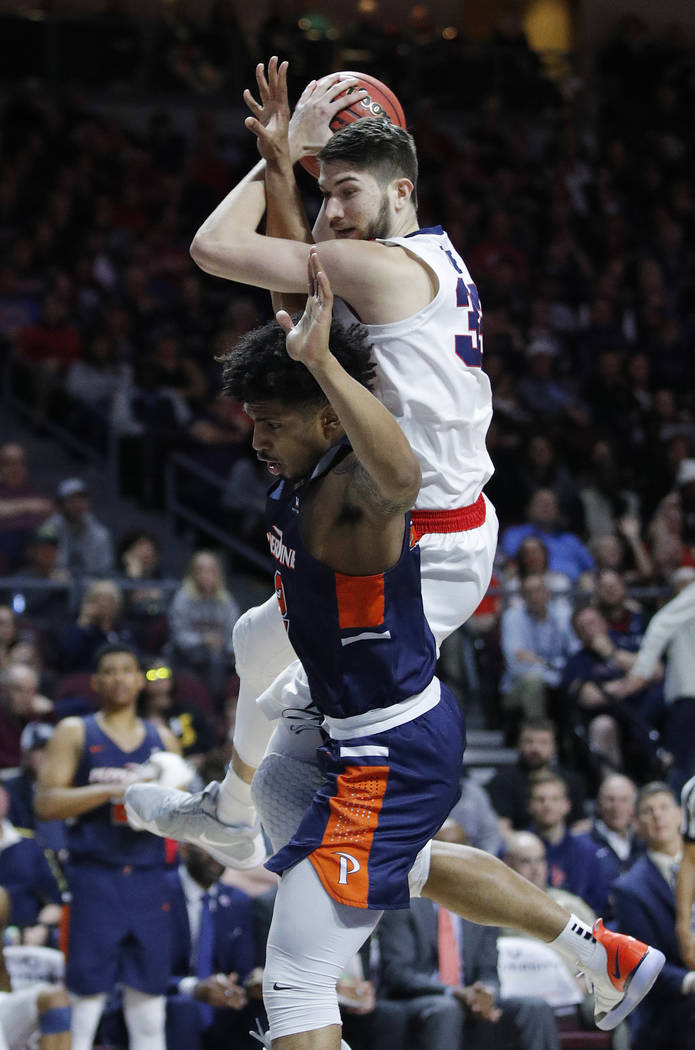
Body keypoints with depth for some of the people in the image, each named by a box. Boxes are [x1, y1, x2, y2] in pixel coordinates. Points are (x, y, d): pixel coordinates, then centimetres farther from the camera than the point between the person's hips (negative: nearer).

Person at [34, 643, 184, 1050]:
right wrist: (111, 790, -15)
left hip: (149, 881, 3)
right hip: (94, 879, -3)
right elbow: (46, 803, -5)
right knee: (85, 995, -6)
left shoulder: (163, 740, 15)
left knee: (149, 998, 3)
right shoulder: (75, 733, 5)